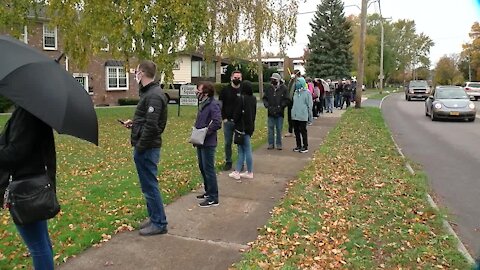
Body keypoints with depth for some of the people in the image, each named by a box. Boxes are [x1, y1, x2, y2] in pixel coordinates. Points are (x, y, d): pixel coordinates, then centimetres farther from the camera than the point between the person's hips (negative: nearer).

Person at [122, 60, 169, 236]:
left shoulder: (153, 95, -18)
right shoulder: (149, 92, 13)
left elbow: (151, 125, -24)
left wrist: (139, 147, -18)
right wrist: (134, 123, 12)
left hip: (146, 148, -10)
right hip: (146, 147, 10)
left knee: (149, 185, -1)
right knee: (148, 184, 17)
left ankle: (159, 224, 10)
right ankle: (153, 217, 30)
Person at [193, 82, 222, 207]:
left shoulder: (213, 105, -18)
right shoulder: (202, 104, 11)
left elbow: (217, 123, -27)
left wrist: (206, 133, -20)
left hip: (208, 143, -10)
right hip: (200, 142, 10)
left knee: (208, 169, -2)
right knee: (202, 168, 18)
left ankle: (213, 198, 9)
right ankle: (208, 192, 33)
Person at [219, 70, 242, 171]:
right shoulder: (225, 90, 3)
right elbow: (221, 105, 3)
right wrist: (224, 118, -3)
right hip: (228, 121, 1)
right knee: (228, 143, 9)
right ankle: (228, 162, 21)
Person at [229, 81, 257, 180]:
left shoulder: (242, 98, -17)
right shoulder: (253, 99, 6)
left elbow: (237, 112, -15)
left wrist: (235, 120, 3)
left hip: (242, 127, -7)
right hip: (250, 126, 7)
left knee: (247, 150, 1)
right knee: (241, 149, 12)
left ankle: (250, 173, 10)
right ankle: (237, 171, 17)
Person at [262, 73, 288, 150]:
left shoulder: (283, 88, -3)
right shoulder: (269, 88, 4)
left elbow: (287, 100, -2)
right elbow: (264, 98, 11)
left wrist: (281, 106, -13)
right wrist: (267, 105, -6)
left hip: (279, 112, -2)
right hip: (270, 112, 2)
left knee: (279, 129, 6)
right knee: (271, 128, 7)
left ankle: (279, 144, 17)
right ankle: (271, 144, 17)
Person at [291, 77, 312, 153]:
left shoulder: (306, 92, -8)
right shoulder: (296, 92, 10)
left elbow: (310, 104, -6)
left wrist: (308, 114, -6)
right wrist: (294, 111, 16)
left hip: (302, 116, -6)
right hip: (294, 116, 7)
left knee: (303, 131, 0)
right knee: (296, 131, 11)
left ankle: (305, 147, 9)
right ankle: (298, 145, 22)